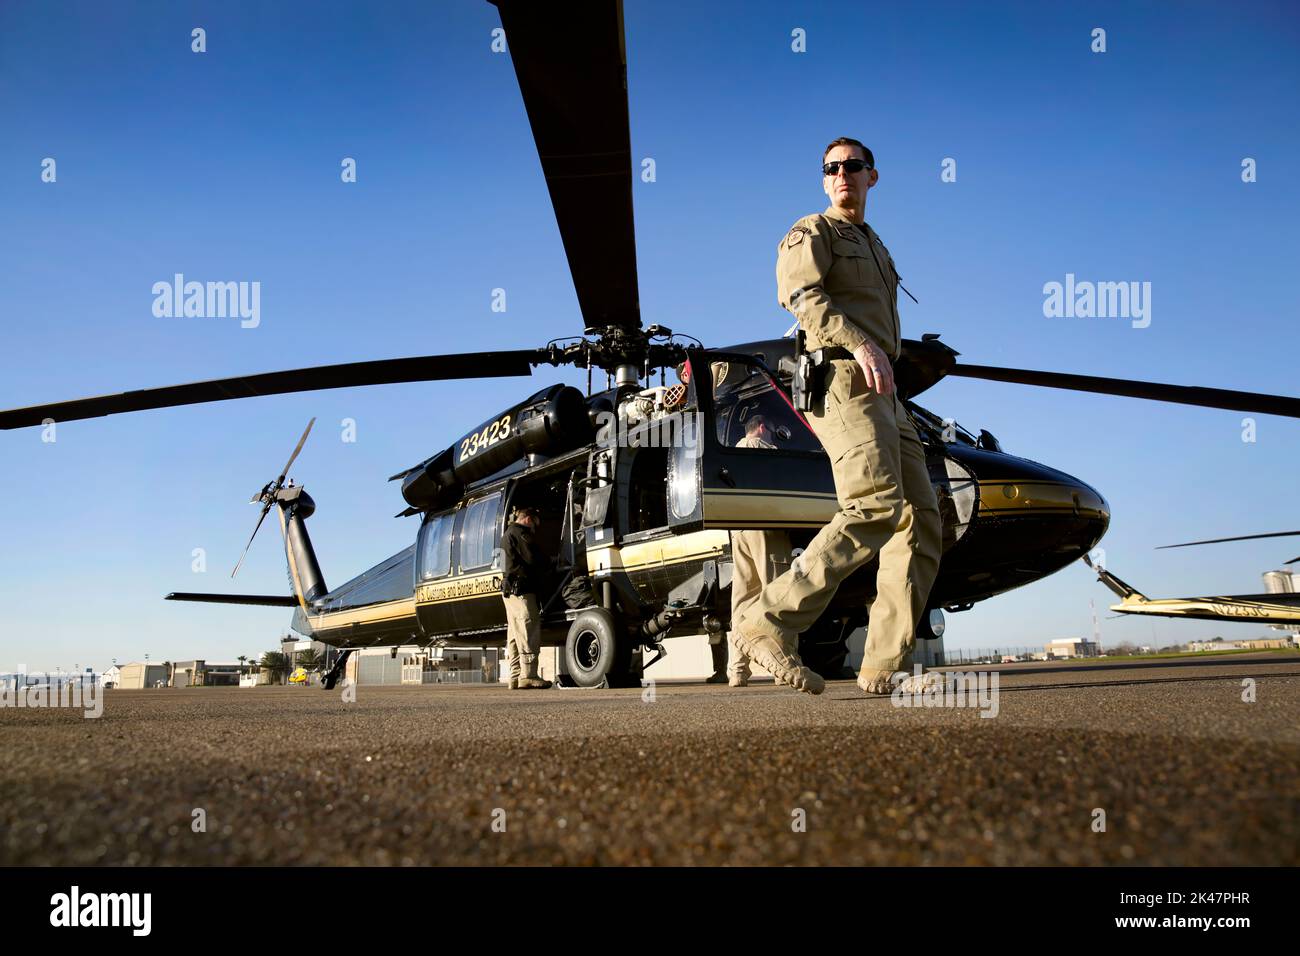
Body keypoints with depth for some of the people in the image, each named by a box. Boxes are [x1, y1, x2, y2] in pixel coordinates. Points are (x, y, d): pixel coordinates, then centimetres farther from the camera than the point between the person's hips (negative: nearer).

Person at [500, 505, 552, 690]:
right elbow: (533, 558, -15)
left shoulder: (507, 535, 26)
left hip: (508, 591, 10)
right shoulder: (520, 533, -7)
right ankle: (528, 675, -16)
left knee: (515, 636, 9)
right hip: (521, 590, -10)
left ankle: (515, 677, 8)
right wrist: (544, 574, 4)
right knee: (529, 633, -12)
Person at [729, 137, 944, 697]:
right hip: (843, 379, -9)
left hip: (885, 396, 9)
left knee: (922, 520, -3)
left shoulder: (875, 247, 33)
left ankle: (887, 665, -7)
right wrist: (860, 344, -27)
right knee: (876, 507, -27)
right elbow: (802, 295, -12)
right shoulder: (812, 233, 7)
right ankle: (770, 622, -26)